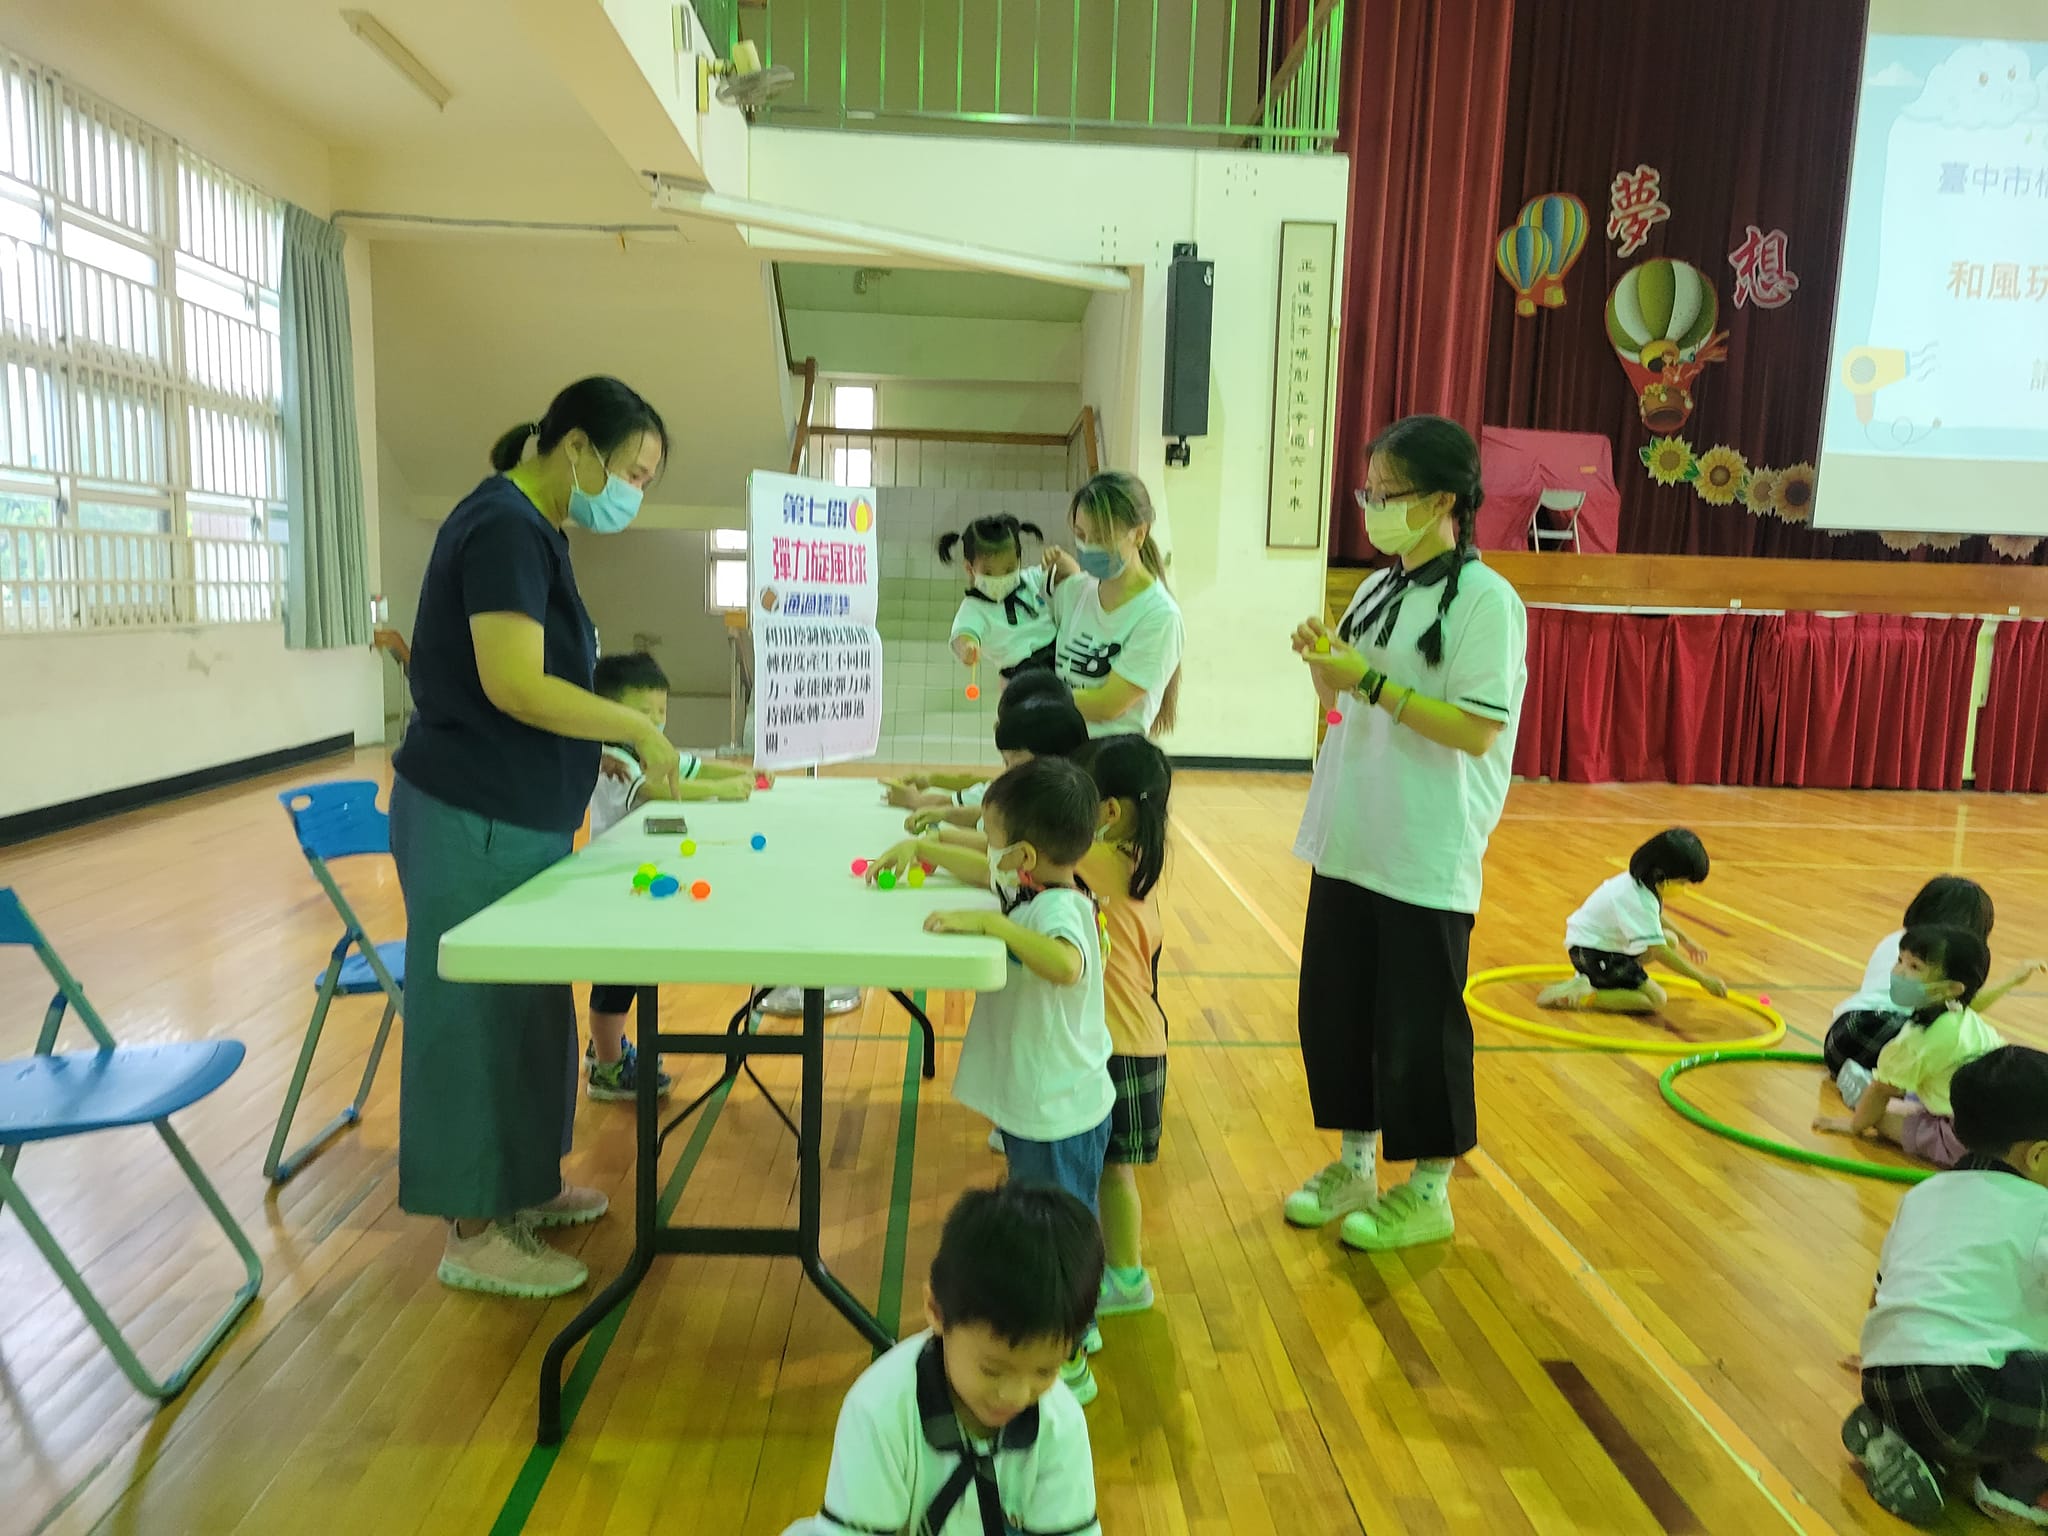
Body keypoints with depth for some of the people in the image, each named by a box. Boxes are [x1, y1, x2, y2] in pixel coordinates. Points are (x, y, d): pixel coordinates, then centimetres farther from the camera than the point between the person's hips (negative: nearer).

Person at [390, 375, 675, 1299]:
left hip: (516, 818, 10)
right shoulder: (503, 525, -16)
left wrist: (606, 752, 9)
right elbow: (513, 685, -25)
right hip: (473, 820, -10)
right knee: (474, 1013, 1)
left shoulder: (535, 531, 14)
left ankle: (521, 1186, 32)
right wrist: (636, 727, -16)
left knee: (522, 1006, 17)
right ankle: (473, 1235, 15)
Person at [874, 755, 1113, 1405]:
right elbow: (981, 869, 21)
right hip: (1037, 1102, 10)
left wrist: (989, 922, -46)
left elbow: (1065, 964, -50)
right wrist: (921, 847, 17)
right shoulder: (1034, 890, 1)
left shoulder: (1059, 909, -27)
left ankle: (1067, 1365, 24)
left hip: (1058, 1113, -10)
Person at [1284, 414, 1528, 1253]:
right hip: (1347, 844, 7)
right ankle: (1355, 1163, 32)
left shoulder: (1486, 601, -12)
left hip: (1427, 859, -7)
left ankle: (1428, 1191, 23)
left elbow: (1477, 731, -19)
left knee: (1419, 1024, 4)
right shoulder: (1377, 591, 11)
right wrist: (1325, 665, -3)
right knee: (1334, 1009, 14)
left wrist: (1368, 679, -22)